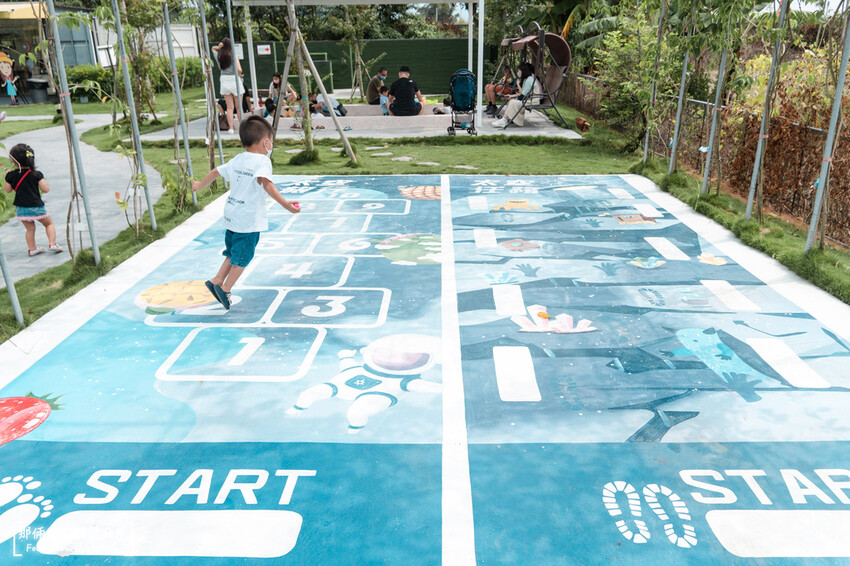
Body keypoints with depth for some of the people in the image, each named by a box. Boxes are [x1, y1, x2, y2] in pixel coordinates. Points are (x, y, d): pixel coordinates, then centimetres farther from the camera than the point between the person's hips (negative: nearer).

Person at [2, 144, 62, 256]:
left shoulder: (11, 175, -6)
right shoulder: (36, 174, -11)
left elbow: (7, 190, 9)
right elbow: (46, 189, -10)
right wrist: (42, 180, 8)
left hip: (21, 209, 2)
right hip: (36, 207, -2)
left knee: (30, 228, 17)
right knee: (49, 223, 16)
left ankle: (32, 249, 20)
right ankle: (52, 244, 3)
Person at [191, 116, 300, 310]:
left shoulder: (237, 160, 11)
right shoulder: (262, 161, -12)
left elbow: (216, 172, 24)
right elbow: (266, 184, -29)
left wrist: (200, 185, 41)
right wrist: (285, 204, -36)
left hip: (231, 215, 8)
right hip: (250, 220, -8)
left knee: (234, 252, 22)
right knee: (243, 256, 4)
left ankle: (217, 281, 21)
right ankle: (225, 288, 7)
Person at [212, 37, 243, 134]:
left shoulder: (218, 56, 2)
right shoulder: (233, 55, -10)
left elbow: (213, 48, 24)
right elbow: (239, 69, -21)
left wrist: (218, 47, 3)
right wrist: (240, 76, 0)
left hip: (224, 80, 4)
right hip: (234, 80, -4)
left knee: (230, 107, 8)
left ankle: (231, 128, 4)